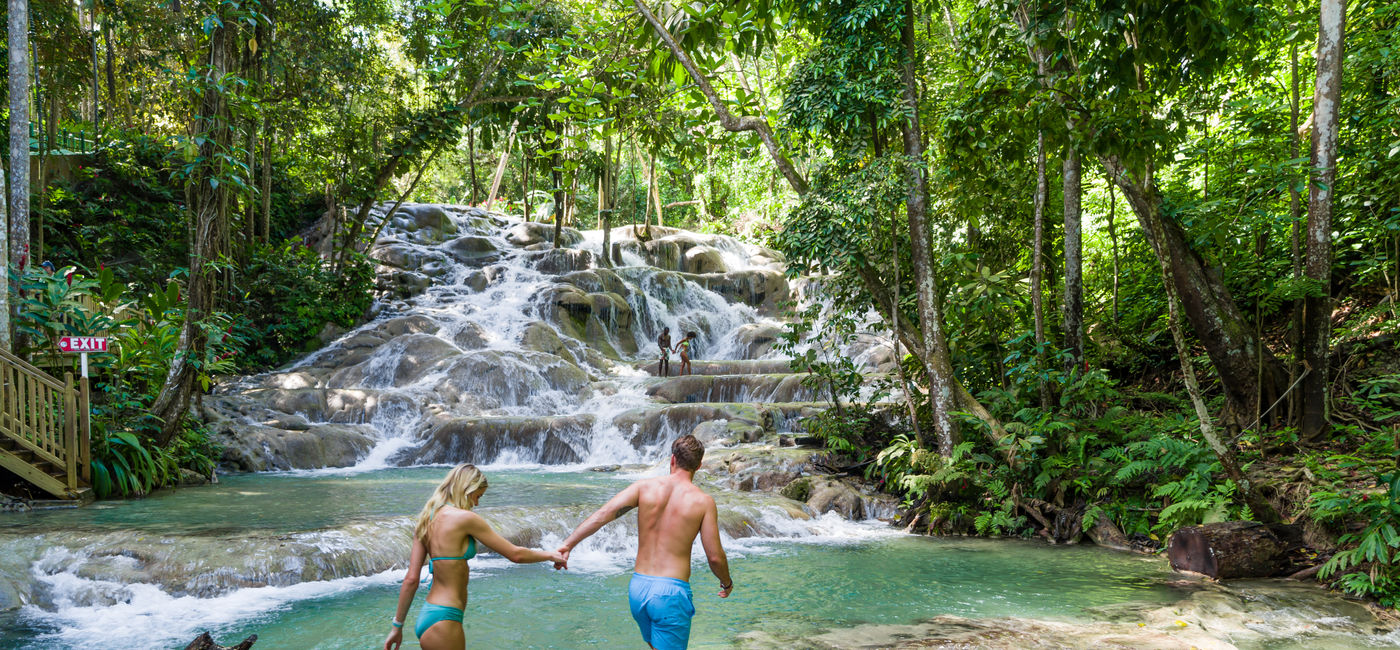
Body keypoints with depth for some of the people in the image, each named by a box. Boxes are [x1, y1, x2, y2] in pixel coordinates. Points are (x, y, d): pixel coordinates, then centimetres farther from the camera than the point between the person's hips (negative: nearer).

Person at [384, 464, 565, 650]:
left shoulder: (427, 519, 9)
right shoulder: (464, 518, -13)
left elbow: (411, 579, 8)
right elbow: (515, 554, -8)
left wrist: (397, 625, 13)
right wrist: (549, 555, 9)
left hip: (427, 614, 8)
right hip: (443, 622, -8)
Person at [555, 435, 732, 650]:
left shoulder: (644, 487, 2)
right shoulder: (703, 501, -5)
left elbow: (603, 514, -9)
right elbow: (714, 556, -4)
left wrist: (567, 544, -8)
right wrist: (727, 582, 15)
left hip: (638, 586, 5)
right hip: (671, 591, -4)